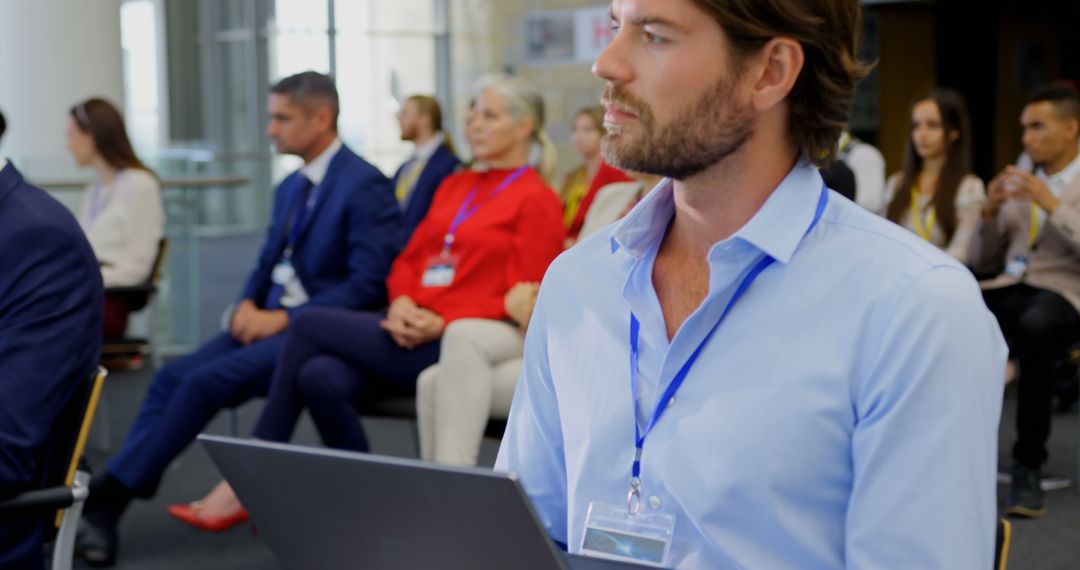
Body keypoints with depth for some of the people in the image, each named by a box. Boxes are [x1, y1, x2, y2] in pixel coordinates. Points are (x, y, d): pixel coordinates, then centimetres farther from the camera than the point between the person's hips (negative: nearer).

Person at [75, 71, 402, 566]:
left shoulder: (365, 186, -10)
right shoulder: (290, 187, 18)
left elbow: (370, 284, -17)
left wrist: (284, 318, -19)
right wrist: (248, 304, -1)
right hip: (271, 320, 8)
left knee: (206, 380, -24)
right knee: (173, 376, -13)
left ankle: (108, 495, -17)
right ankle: (104, 506, -16)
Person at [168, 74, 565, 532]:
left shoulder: (537, 200, -1)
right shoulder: (454, 186, 22)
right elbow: (407, 260, 20)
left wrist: (441, 323, -18)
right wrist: (401, 302, -3)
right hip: (408, 332, 6)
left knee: (311, 325, -17)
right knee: (321, 378, -25)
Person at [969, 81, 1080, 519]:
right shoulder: (1019, 185, 23)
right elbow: (982, 262, 22)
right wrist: (991, 212, 5)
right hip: (1010, 288, 5)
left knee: (1034, 326, -41)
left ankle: (1028, 466, -29)